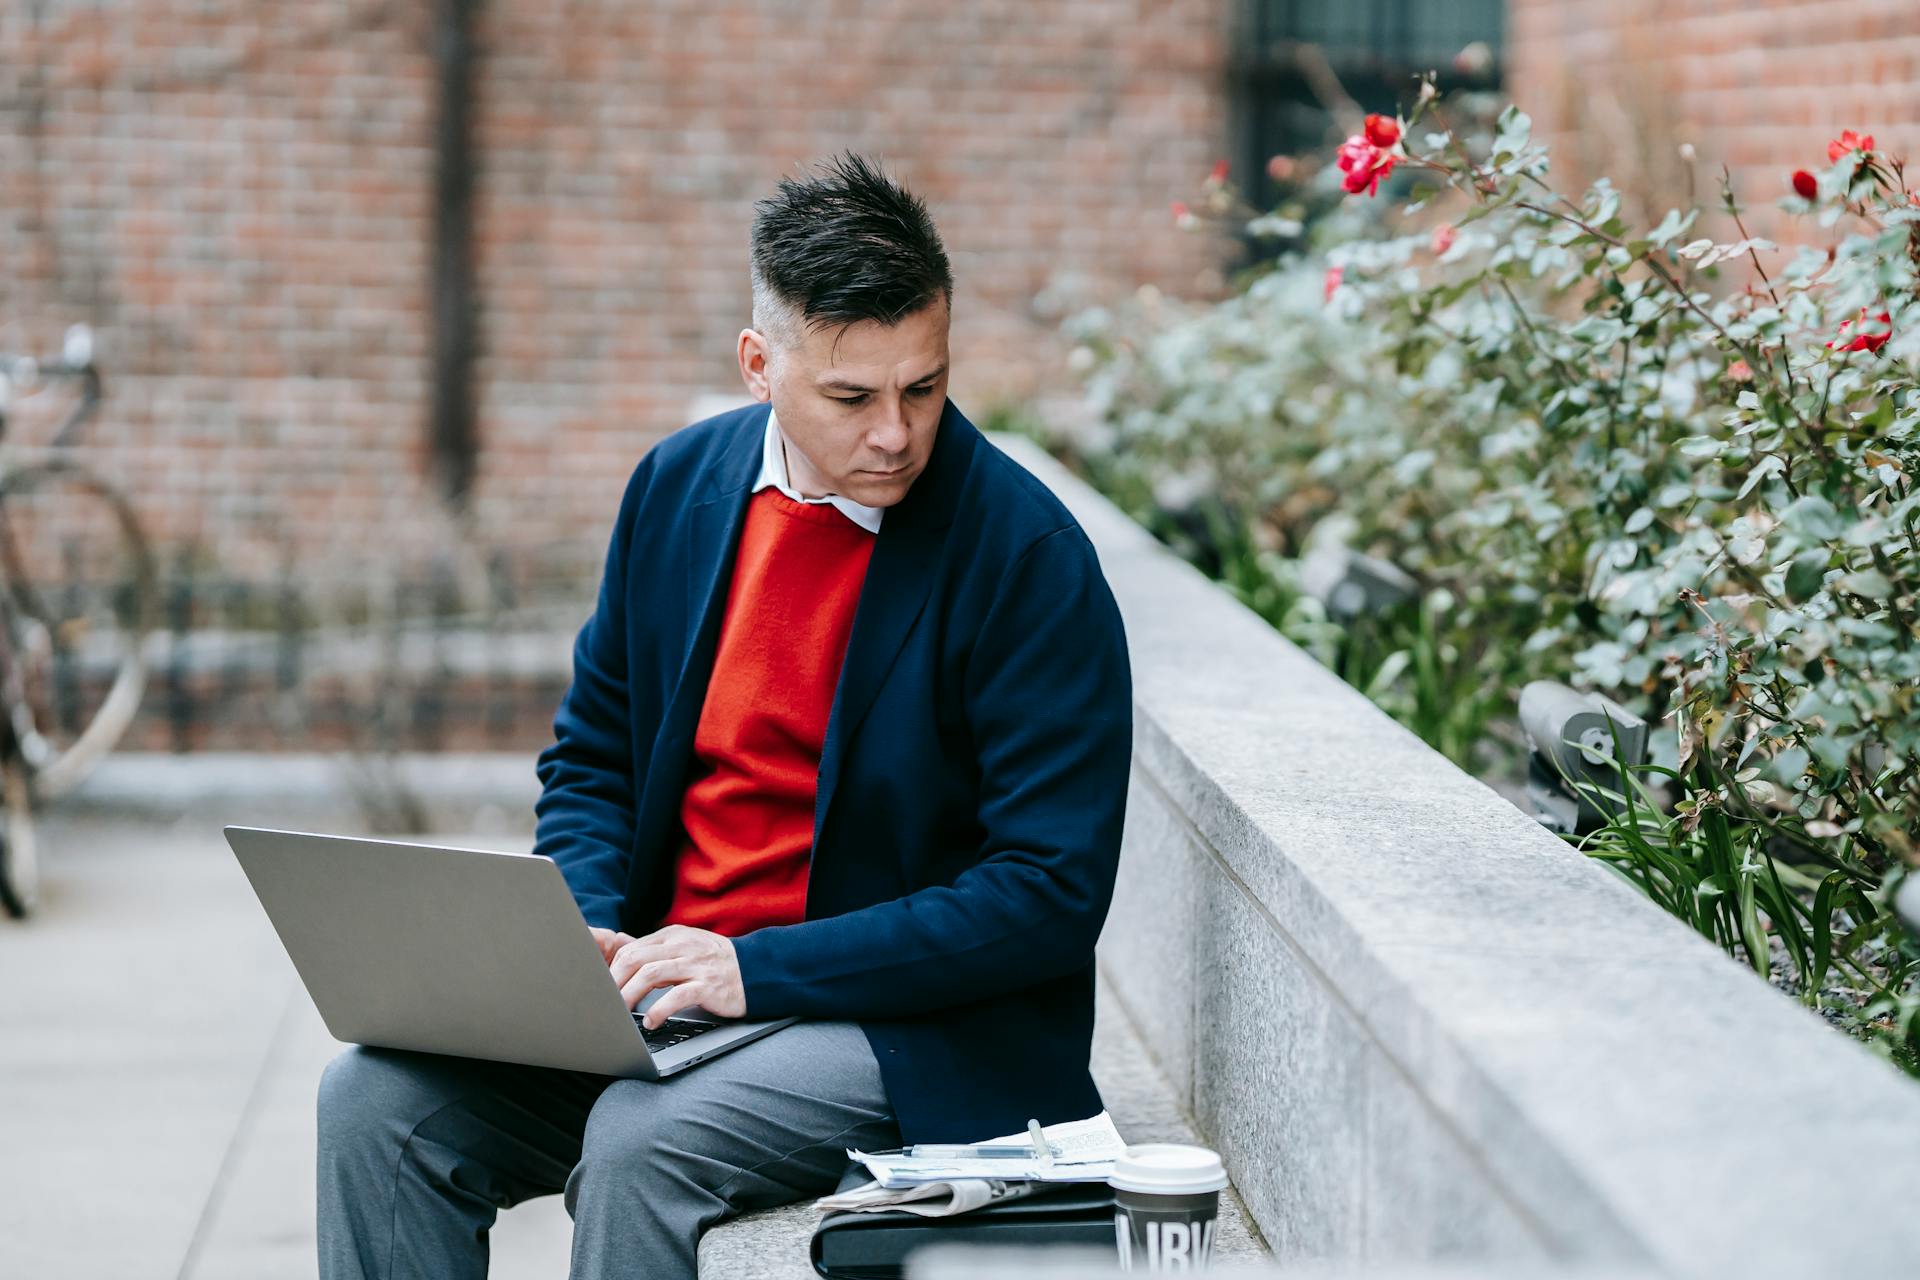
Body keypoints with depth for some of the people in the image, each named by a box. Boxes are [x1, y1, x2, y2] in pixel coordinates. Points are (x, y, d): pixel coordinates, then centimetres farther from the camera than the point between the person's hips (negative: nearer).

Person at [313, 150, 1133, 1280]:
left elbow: (1053, 891, -16)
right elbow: (592, 754, 16)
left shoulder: (1028, 554, -13)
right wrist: (586, 931, -6)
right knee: (376, 1094, -14)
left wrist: (763, 969, -21)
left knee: (641, 1139, -32)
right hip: (666, 986, 6)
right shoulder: (680, 484, 5)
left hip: (918, 1031, -5)